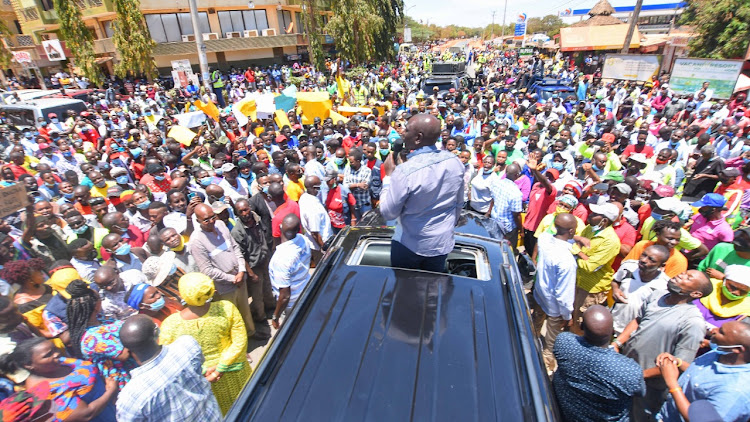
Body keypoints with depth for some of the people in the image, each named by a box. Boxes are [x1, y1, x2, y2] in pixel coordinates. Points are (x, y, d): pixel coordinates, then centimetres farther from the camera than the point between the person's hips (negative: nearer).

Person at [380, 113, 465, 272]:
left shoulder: (405, 171, -28)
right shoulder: (455, 162, -9)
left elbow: (388, 213, -16)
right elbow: (459, 203, 5)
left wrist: (388, 175, -8)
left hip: (409, 245, -4)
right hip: (442, 243, 5)